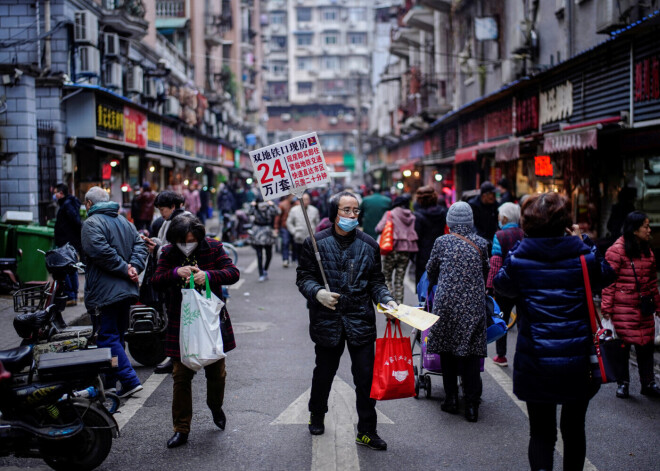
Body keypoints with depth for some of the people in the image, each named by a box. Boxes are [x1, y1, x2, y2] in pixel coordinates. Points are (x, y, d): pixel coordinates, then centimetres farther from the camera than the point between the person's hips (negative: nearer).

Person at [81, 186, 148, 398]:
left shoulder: (91, 223, -10)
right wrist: (134, 266, -5)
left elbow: (101, 251, -23)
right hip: (126, 291, 8)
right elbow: (139, 245, 7)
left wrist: (124, 269, -16)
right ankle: (109, 382, 23)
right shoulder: (124, 222, 15)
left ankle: (130, 381, -11)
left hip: (103, 292, -8)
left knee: (107, 338, -4)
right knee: (117, 336, 15)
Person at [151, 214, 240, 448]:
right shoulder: (169, 254, 0)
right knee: (181, 376, 2)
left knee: (216, 372, 10)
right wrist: (175, 273, -30)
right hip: (181, 323, 0)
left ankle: (215, 406, 43)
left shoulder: (213, 248, -3)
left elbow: (233, 273, -11)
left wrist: (208, 275, -29)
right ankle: (181, 429, 13)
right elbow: (156, 281, -10)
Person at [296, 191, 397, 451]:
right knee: (324, 372, 15)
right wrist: (317, 293, -19)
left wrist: (387, 300, -7)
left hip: (361, 321, 1)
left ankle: (366, 431, 14)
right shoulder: (316, 243, -1)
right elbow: (303, 277, 0)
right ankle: (316, 415, 40)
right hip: (327, 320, -1)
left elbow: (376, 281, 10)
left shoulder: (369, 245, 6)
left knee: (366, 376, 1)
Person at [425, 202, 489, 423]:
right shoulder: (481, 244, 3)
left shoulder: (442, 242, 0)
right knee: (470, 354, 3)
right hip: (474, 304, 1)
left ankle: (451, 399, 15)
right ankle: (471, 406, 3)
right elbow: (485, 273, 14)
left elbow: (431, 271, 11)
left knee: (447, 351, 11)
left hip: (447, 302, -1)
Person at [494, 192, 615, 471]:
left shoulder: (519, 259, -10)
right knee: (574, 428, 19)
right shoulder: (583, 255, -9)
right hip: (578, 362, 1)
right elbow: (606, 278, 12)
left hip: (535, 363, -1)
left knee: (541, 432, 10)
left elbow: (501, 286, 9)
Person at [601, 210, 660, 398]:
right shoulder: (617, 250, -11)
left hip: (643, 307, 6)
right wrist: (607, 307, -13)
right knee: (623, 343, 3)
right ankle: (622, 383, 16)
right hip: (623, 307, -6)